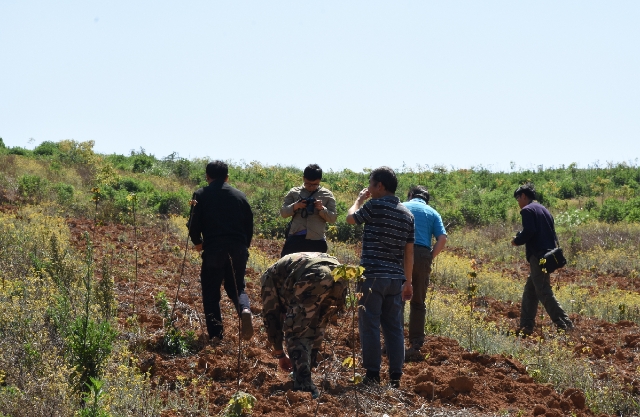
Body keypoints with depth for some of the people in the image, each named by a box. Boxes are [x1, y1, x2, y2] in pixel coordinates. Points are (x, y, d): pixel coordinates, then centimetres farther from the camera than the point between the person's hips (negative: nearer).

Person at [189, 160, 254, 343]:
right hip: (238, 249, 3)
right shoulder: (239, 196, 10)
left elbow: (194, 224, -4)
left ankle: (215, 335, 3)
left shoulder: (201, 195, 0)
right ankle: (245, 309, -16)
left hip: (213, 250, -3)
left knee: (211, 293, 9)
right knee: (236, 287, 17)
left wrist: (197, 242, 16)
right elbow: (249, 225, 12)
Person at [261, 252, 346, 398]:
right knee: (315, 329, 27)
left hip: (314, 278, -6)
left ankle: (304, 385, 1)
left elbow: (271, 316, 27)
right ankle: (303, 378, 32)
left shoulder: (270, 276, 30)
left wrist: (280, 354, 35)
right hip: (340, 278, 6)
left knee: (294, 331, 9)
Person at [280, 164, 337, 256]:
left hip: (317, 241, 0)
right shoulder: (294, 192, 10)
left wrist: (322, 209, -15)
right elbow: (283, 212, 7)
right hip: (295, 238, 1)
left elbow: (333, 218, 4)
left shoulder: (327, 195, 8)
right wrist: (295, 206, -13)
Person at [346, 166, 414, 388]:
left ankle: (372, 375, -3)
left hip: (373, 276, -6)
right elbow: (409, 252, 12)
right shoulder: (407, 214, 11)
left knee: (370, 326, -2)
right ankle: (395, 376, 9)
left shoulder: (375, 206, -10)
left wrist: (360, 199, 23)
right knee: (394, 327, 8)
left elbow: (351, 218, 7)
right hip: (396, 278, 6)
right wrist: (408, 281, 16)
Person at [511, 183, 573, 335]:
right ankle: (526, 327, 16)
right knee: (529, 292, 15)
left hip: (538, 256, -9)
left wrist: (517, 241, -3)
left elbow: (529, 231, -20)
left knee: (544, 293, -9)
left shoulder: (527, 210, -7)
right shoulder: (543, 210, 20)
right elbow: (552, 233, 21)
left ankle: (565, 325, -14)